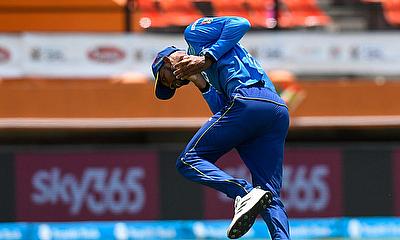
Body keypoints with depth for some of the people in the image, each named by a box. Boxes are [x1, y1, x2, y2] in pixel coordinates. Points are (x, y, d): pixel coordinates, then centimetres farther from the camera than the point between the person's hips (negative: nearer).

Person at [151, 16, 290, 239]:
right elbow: (223, 112, 20)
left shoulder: (195, 33, 19)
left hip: (250, 99, -9)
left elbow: (241, 23, 2)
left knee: (189, 160, -3)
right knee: (271, 197, 4)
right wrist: (200, 82, 17)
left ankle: (245, 193, -26)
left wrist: (207, 59, 0)